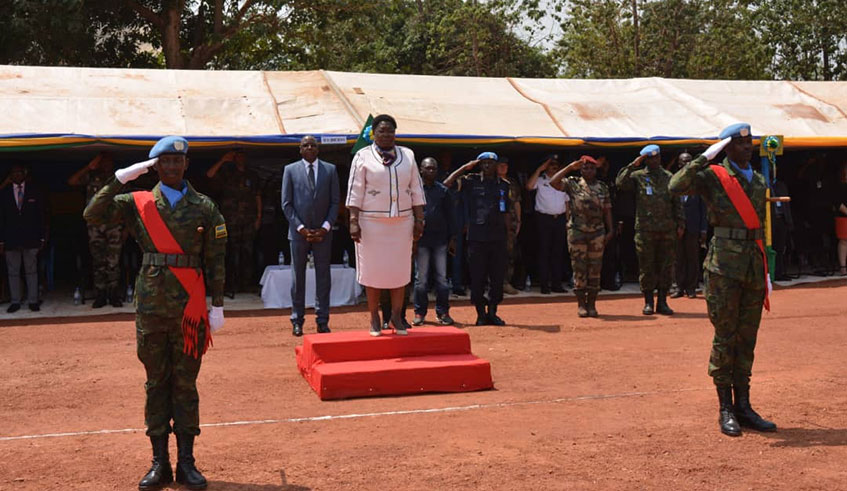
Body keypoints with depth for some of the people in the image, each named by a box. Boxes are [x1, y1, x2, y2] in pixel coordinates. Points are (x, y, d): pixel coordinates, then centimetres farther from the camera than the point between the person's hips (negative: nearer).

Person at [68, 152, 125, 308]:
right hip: (95, 226, 1)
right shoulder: (91, 177, 11)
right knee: (98, 262, 3)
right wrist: (89, 167, -6)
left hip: (114, 225, -1)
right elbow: (71, 182, -3)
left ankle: (114, 295, 1)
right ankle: (100, 296, 8)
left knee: (113, 262, -5)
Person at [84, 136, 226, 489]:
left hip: (189, 306, -1)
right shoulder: (138, 204, 6)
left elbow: (215, 260, 4)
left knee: (186, 383, 5)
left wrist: (217, 305, 0)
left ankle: (186, 462, 13)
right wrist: (121, 178, -10)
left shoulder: (204, 207, 5)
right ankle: (160, 462, 15)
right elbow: (93, 215, -6)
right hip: (151, 305, 1)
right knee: (156, 382, 7)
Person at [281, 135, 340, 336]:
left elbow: (335, 202, 5)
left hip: (323, 232, 1)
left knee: (323, 276, 3)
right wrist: (301, 228, -8)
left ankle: (322, 321, 9)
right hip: (298, 231, -1)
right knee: (298, 277, 4)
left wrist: (325, 227, -7)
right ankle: (297, 321, 11)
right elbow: (286, 203, 1)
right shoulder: (290, 170, 4)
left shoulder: (330, 170, 7)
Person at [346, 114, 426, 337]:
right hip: (372, 222, -3)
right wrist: (353, 221, -11)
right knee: (373, 270, 0)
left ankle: (397, 316, 14)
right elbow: (355, 191, -4)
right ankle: (374, 319, 9)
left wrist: (419, 220, 5)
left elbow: (416, 190, 10)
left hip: (402, 221, 3)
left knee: (400, 268, 4)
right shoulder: (363, 157, 0)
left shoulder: (408, 156, 10)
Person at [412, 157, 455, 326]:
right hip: (422, 240, -2)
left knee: (442, 277, 4)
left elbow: (449, 215, 12)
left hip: (440, 239, 2)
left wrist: (451, 238, 7)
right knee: (421, 279, 2)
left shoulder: (443, 190, 10)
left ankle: (443, 312, 10)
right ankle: (419, 312, 10)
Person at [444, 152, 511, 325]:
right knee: (477, 277, 1)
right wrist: (465, 167, -5)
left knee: (498, 277, 5)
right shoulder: (471, 181, 3)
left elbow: (506, 212, 16)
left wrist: (508, 235, 11)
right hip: (477, 237, -3)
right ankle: (481, 314, 11)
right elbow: (447, 184, -10)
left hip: (498, 238, 3)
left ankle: (492, 313, 16)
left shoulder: (504, 184, 12)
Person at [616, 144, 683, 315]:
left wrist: (680, 223, 6)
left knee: (666, 266, 5)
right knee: (646, 266, 1)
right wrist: (633, 165, -14)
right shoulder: (638, 176, 4)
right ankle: (648, 302, 9)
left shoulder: (669, 177, 11)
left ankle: (662, 301, 13)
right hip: (645, 229, -2)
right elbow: (620, 182, -14)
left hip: (667, 229, 3)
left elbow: (677, 203, 12)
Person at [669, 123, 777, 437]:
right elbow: (676, 187, -22)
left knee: (747, 339, 9)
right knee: (725, 338, -2)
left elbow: (761, 228, 18)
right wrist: (704, 159, -19)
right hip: (725, 264, -6)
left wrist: (766, 270, 16)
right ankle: (725, 409, 7)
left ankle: (743, 406, 17)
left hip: (754, 265, 6)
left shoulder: (760, 181, 15)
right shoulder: (713, 177, -3)